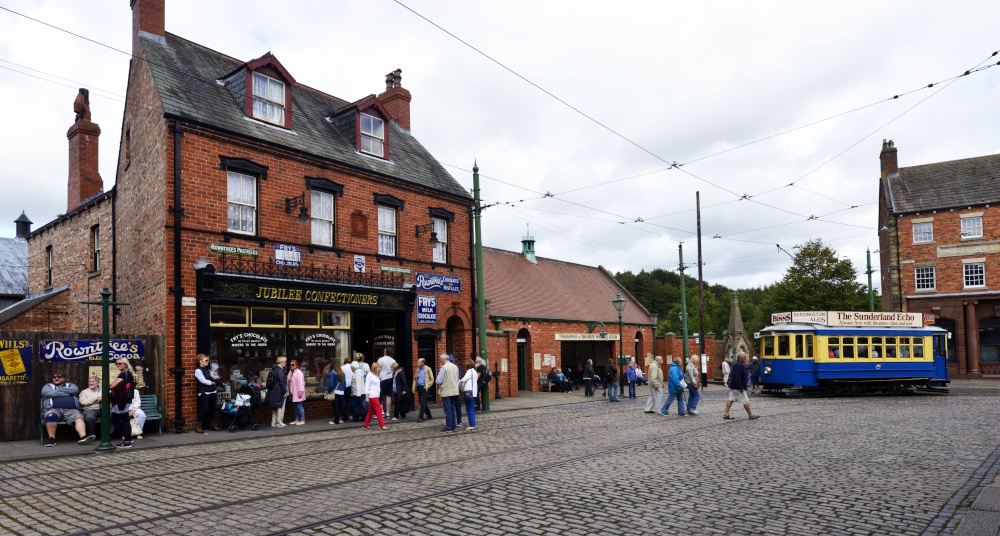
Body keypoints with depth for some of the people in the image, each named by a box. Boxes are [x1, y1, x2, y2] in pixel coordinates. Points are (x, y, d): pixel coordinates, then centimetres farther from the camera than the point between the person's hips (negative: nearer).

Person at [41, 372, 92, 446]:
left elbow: (75, 390, 2)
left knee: (79, 418, -29)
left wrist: (58, 390, 6)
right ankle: (51, 438, -31)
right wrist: (67, 393, 3)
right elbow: (47, 393, 0)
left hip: (70, 410, 1)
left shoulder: (70, 385, 27)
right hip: (53, 409, -1)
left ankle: (83, 436, -50)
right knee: (51, 416, -36)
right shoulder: (48, 386, 24)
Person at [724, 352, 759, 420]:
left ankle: (726, 414, 7)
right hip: (738, 388, -11)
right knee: (745, 401, -1)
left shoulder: (737, 364, 13)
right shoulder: (738, 365, -21)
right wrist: (741, 387, -25)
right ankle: (751, 415, 7)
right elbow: (737, 378, -26)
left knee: (731, 399, 8)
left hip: (733, 386, 11)